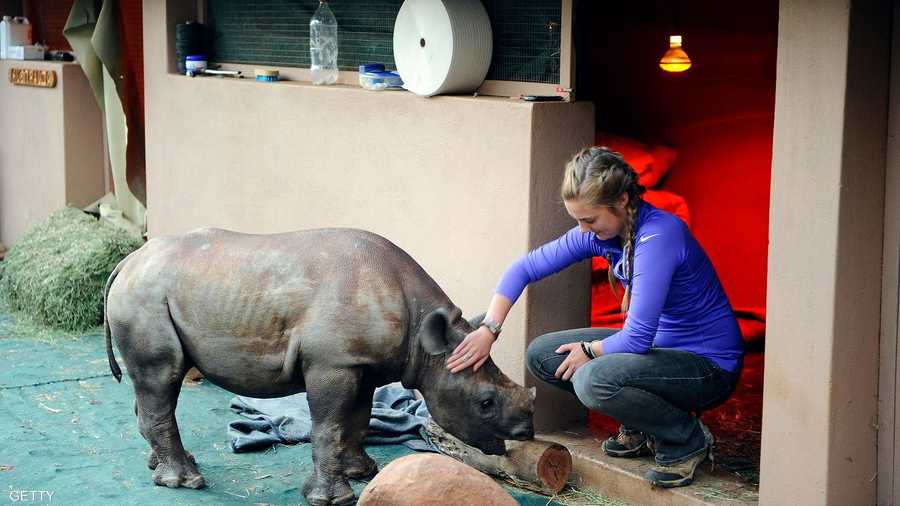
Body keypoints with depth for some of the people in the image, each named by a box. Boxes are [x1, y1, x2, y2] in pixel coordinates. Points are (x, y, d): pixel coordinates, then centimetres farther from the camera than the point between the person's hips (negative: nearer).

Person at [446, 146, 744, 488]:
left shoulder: (658, 235, -28)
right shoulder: (598, 233, -4)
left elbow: (638, 338, -29)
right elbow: (526, 267, 1)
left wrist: (589, 350, -11)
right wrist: (489, 328, -8)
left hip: (709, 366, -8)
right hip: (655, 343, 9)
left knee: (593, 379, -33)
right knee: (541, 355, 1)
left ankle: (688, 439, -7)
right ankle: (639, 429, 12)